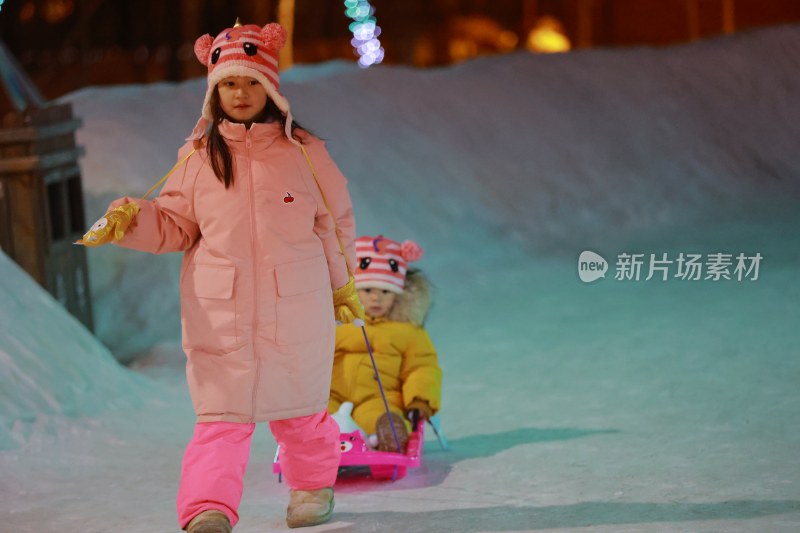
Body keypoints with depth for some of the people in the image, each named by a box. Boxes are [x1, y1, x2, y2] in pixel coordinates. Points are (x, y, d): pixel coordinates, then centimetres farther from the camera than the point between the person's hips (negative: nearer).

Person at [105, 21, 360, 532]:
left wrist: (341, 283, 15)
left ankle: (314, 484, 37)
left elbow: (336, 221, 10)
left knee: (298, 408, 13)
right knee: (221, 413, -8)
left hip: (295, 308, 0)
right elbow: (176, 226, 8)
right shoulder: (198, 156, 3)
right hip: (219, 313, 0)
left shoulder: (304, 152, 0)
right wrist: (137, 220, -11)